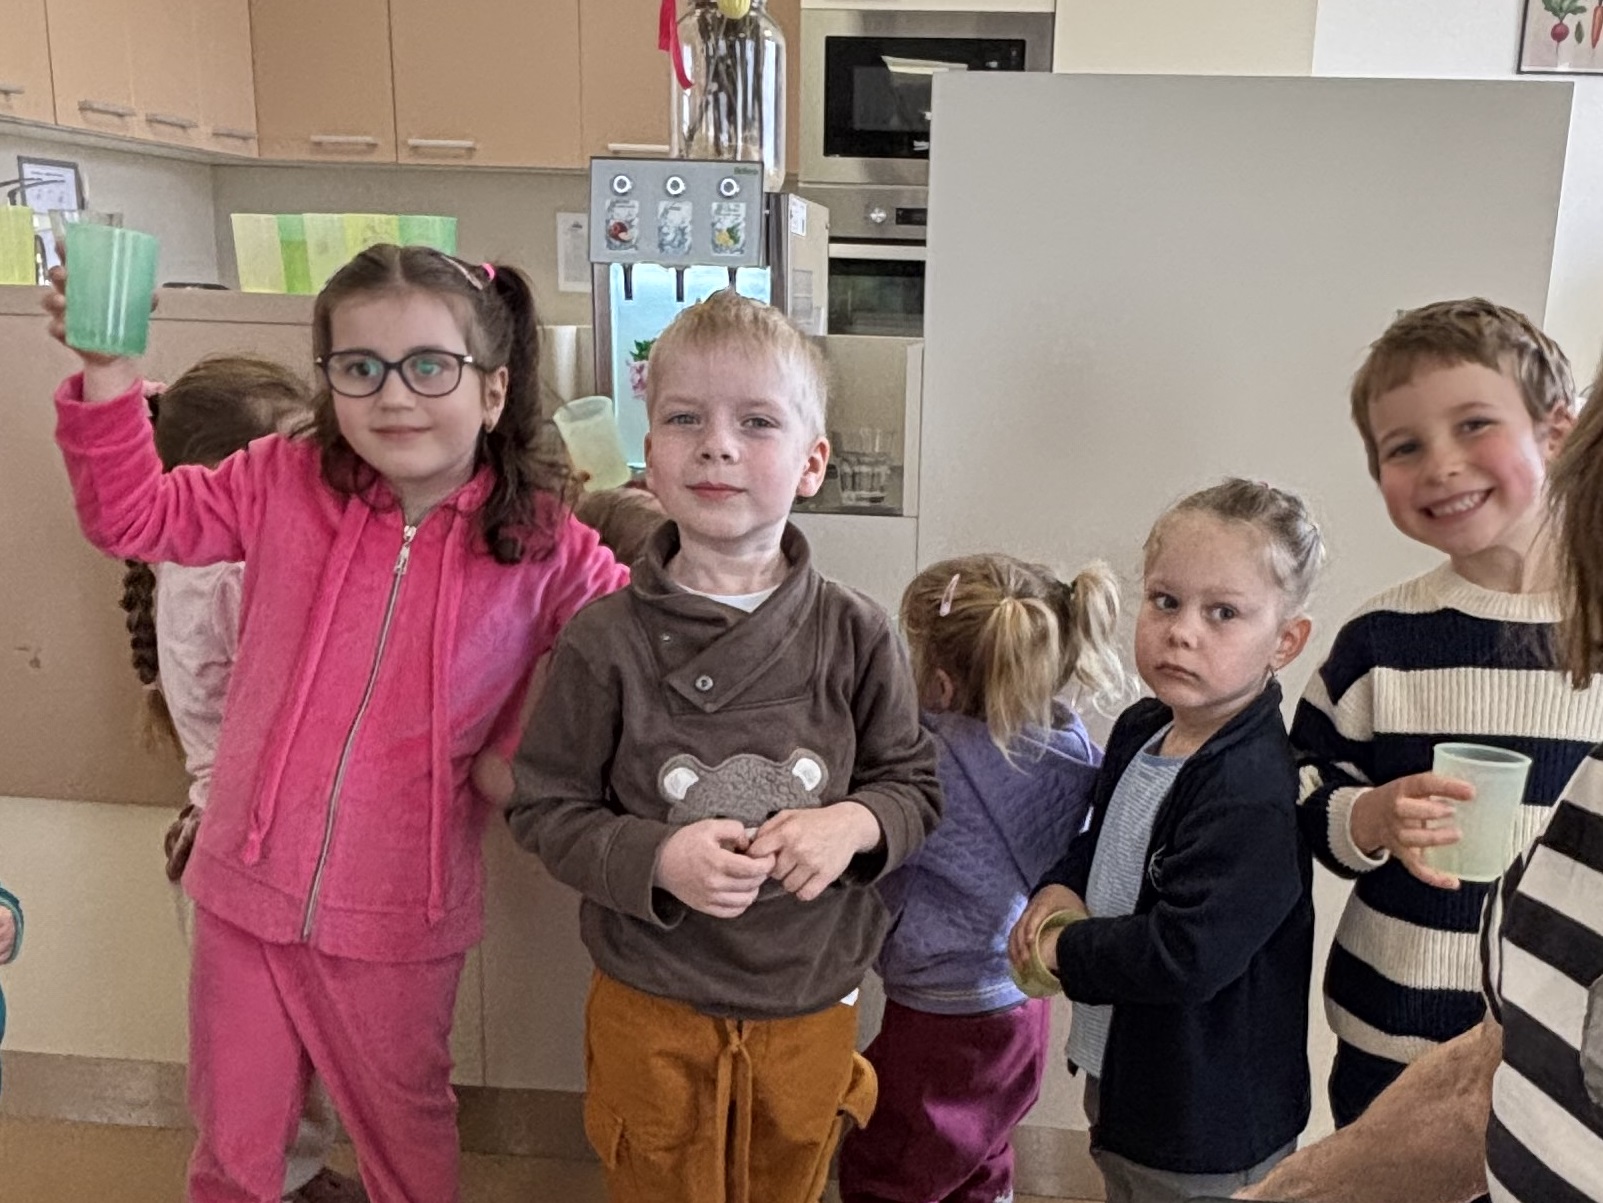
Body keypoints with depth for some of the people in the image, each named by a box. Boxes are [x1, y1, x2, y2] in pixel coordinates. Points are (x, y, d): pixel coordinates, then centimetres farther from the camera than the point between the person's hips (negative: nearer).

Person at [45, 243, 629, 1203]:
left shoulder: (541, 546, -11)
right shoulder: (284, 484, -5)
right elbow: (134, 513, 2)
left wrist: (520, 752, -8)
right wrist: (108, 373, -12)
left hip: (400, 916, -1)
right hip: (249, 886, 2)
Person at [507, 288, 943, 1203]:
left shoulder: (856, 636, -9)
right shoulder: (606, 643, -14)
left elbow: (917, 785, 1)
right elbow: (546, 809, -7)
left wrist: (855, 823, -20)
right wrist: (655, 859, -23)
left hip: (810, 1007, 2)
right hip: (653, 1011, -1)